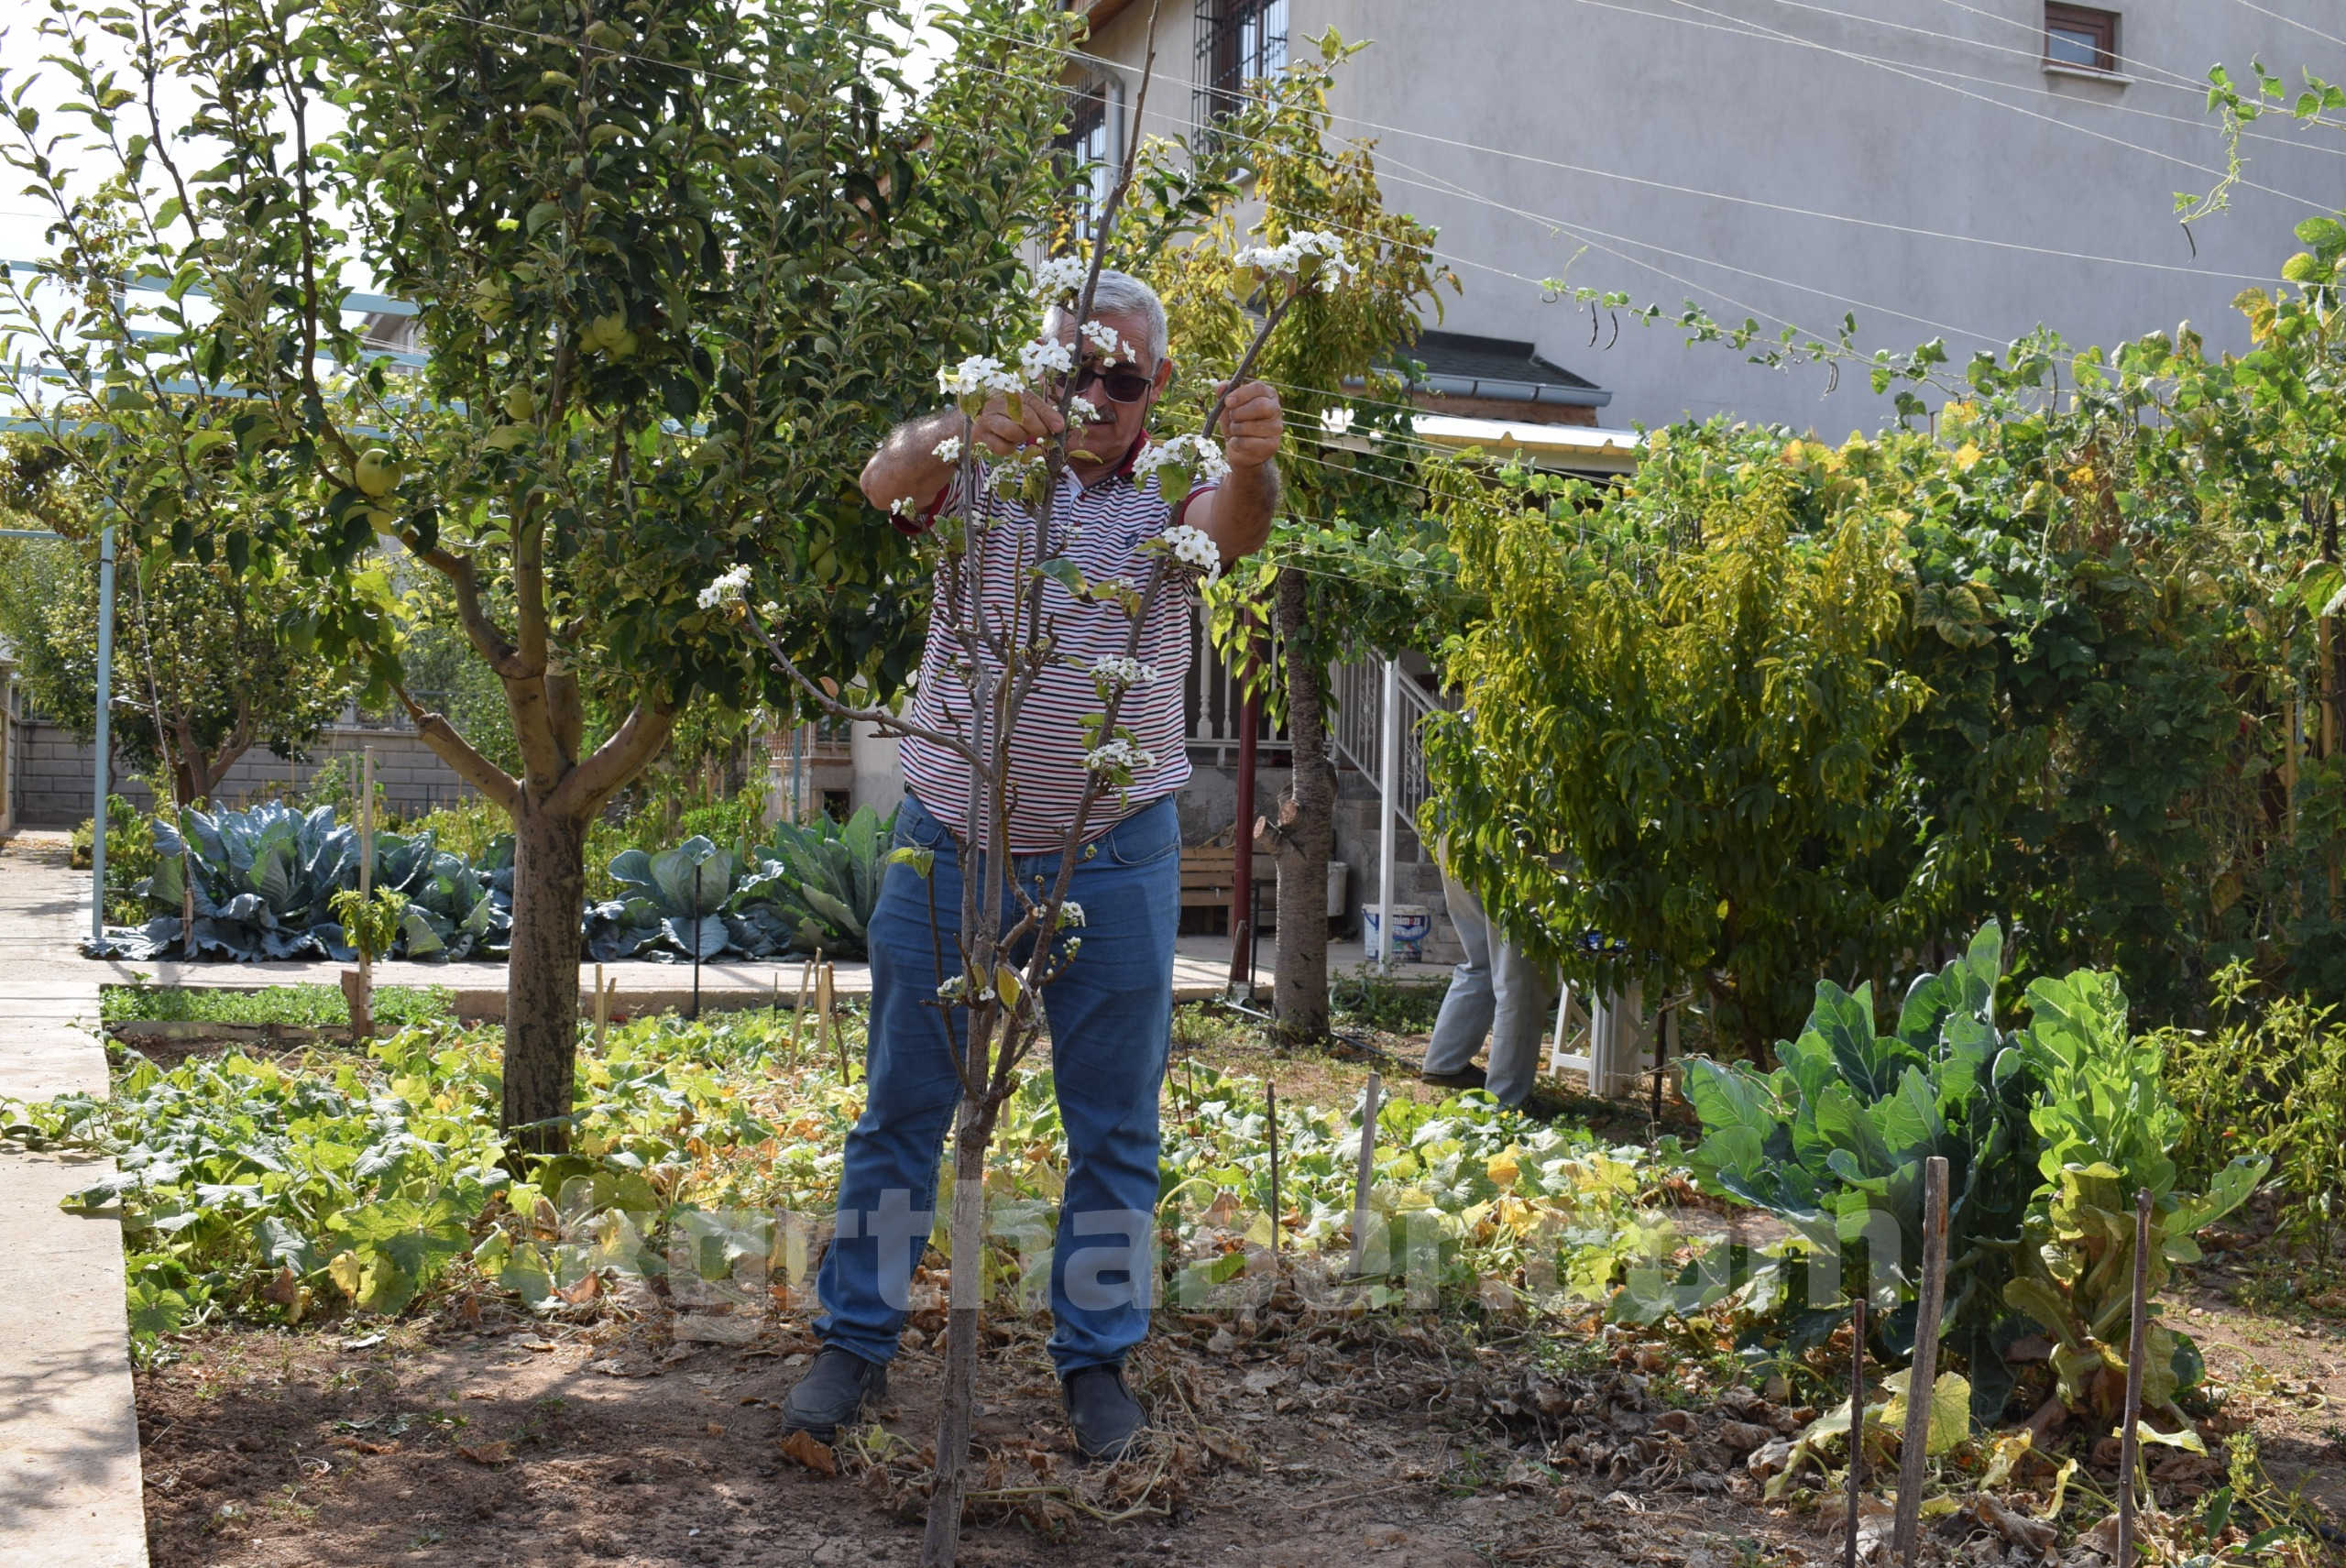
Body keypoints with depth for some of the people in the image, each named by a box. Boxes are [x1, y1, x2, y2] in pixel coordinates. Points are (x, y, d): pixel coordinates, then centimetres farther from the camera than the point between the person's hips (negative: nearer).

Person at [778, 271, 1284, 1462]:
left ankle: (1096, 1358, 22)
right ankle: (855, 1341, 22)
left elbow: (1233, 531, -23)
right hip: (950, 843, 0)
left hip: (1114, 860, 0)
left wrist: (1252, 463, -47)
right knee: (900, 1107, 9)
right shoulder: (984, 474, -1)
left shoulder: (1166, 495, -1)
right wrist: (959, 429, -45)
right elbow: (888, 480, -21)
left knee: (1113, 1126, 8)